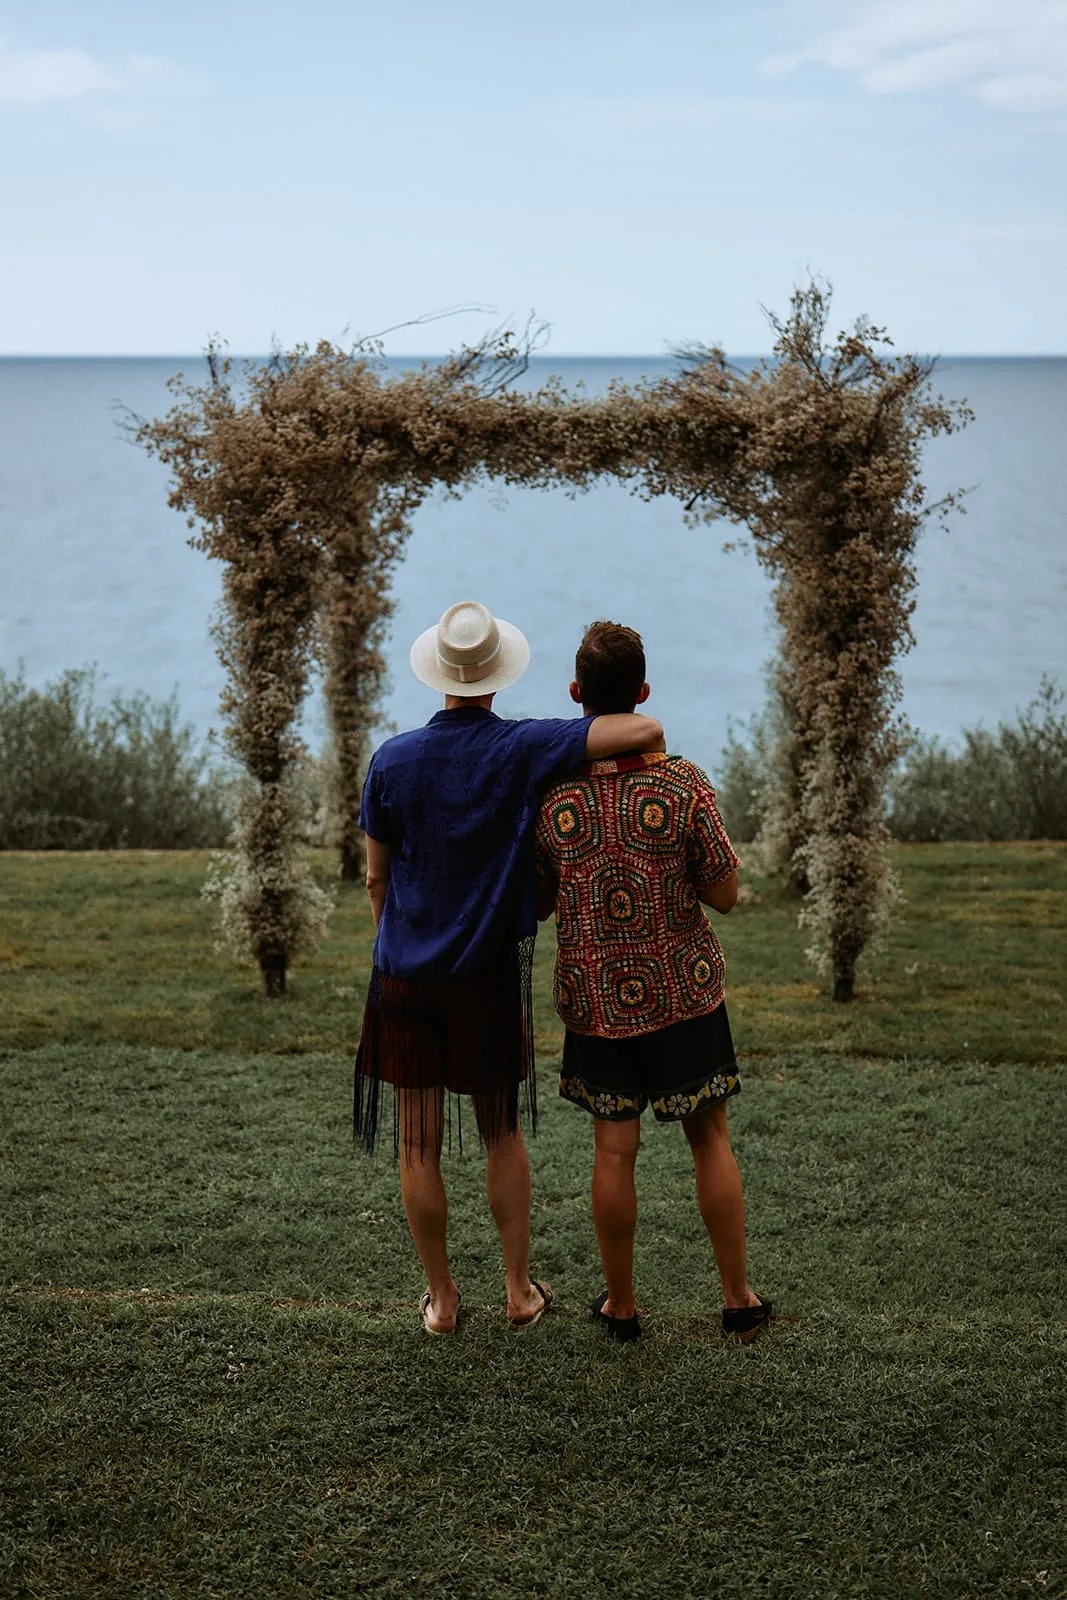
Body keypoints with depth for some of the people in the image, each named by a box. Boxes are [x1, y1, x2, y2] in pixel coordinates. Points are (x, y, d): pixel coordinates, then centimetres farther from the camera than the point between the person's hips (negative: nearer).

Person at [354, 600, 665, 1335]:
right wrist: (646, 748, 3)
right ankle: (520, 1289, 23)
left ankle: (442, 1298, 19)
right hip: (489, 973, 0)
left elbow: (378, 877, 3)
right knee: (502, 1134, 17)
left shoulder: (393, 761, -7)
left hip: (407, 973, 0)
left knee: (419, 1147, 9)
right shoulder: (526, 749, -12)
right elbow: (647, 730, -21)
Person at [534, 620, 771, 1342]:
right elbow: (725, 893, -8)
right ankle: (739, 1297, 21)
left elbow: (535, 905, 0)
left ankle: (622, 1304, 21)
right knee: (710, 1139, 13)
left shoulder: (549, 794, -11)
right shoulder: (684, 785, -15)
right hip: (684, 989, -1)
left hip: (596, 998, 1)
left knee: (614, 1149, 10)